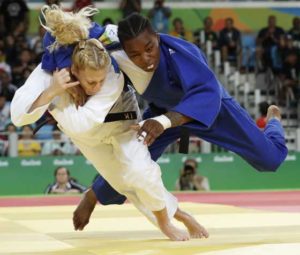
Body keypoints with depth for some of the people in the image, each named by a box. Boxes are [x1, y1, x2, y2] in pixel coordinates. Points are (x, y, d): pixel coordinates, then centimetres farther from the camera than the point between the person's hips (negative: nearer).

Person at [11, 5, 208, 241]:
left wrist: (55, 102, -41)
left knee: (139, 171, -21)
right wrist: (51, 92, -52)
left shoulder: (113, 77, -43)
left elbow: (81, 123, -48)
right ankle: (177, 214, 25)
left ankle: (165, 221, 4)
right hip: (88, 135, 3)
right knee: (124, 182, 8)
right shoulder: (50, 71, -37)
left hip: (119, 121, -3)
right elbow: (19, 115, -42)